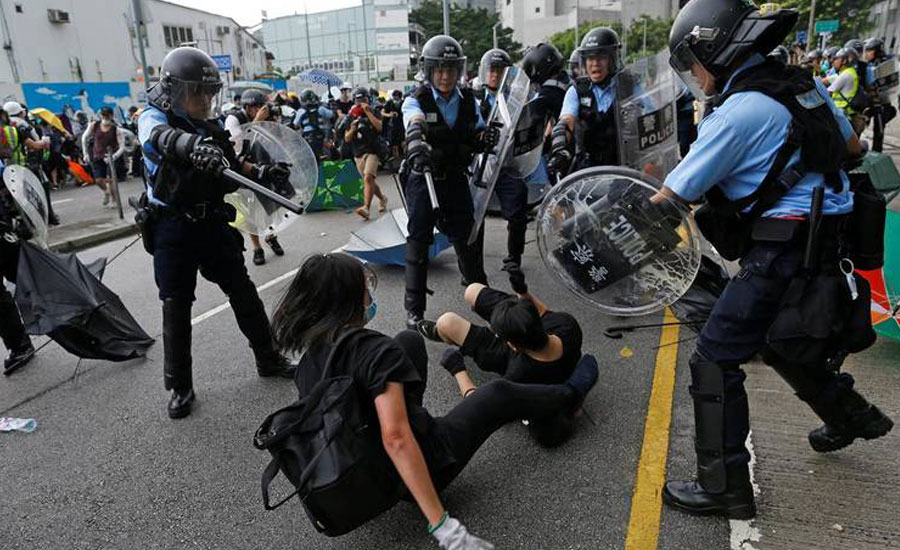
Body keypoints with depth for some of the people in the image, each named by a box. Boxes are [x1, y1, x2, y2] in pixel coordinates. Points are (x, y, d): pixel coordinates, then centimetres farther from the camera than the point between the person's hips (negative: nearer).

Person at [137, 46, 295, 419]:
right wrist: (191, 144, -55)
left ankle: (268, 359, 26)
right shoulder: (153, 119, -8)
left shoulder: (208, 128, 8)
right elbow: (161, 137, -33)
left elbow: (234, 166, 15)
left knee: (243, 292, 9)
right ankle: (180, 387, 18)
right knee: (176, 307, 2)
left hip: (212, 223, 5)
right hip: (173, 230, -5)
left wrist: (262, 173, -6)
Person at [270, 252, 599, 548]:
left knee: (410, 340, 13)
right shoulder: (376, 350, -28)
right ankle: (569, 396, 41)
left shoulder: (308, 362, -5)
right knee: (499, 394, 14)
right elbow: (396, 439, -35)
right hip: (417, 467, -7)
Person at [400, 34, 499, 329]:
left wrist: (487, 138, -15)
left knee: (467, 238, 8)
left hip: (456, 180, 3)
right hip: (423, 180, -3)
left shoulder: (468, 101, 4)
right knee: (419, 241, 0)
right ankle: (414, 308, 9)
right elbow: (414, 126, -32)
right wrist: (417, 147, -55)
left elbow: (478, 139, 10)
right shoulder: (416, 100, -9)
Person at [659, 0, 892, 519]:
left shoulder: (737, 112, -18)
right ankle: (852, 415, 48)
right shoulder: (805, 84, 8)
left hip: (783, 252, -9)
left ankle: (724, 486, 5)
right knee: (781, 339, 28)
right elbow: (852, 145, 22)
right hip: (826, 240, 9)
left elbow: (672, 198, -15)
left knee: (715, 359, -3)